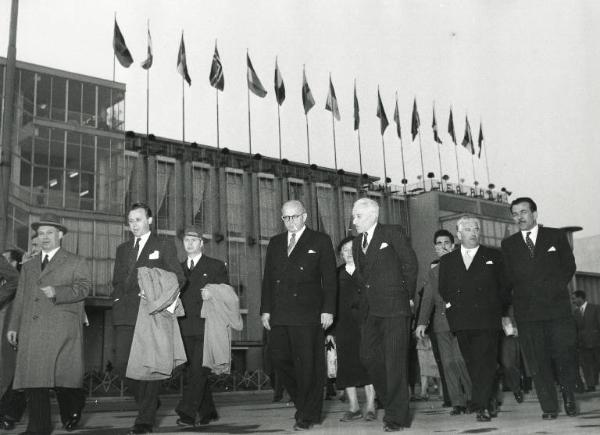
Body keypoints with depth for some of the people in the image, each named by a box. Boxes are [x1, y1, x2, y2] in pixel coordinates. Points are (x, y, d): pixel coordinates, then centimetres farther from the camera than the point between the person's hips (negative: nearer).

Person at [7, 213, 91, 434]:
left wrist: (57, 292, -22)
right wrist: (13, 326, 10)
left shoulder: (77, 263, 10)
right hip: (31, 332, 4)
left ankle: (72, 410, 20)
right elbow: (20, 299, 21)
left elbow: (83, 287, -5)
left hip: (62, 331, -4)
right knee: (33, 378, -1)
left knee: (64, 376, -7)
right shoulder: (28, 266, 24)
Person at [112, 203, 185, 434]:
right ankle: (148, 402, 18)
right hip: (126, 315, 5)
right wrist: (120, 299, 6)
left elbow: (178, 278, 3)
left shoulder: (164, 247, 8)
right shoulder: (122, 249, 22)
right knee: (122, 363, -4)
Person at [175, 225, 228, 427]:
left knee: (198, 370, -13)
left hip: (206, 328, -4)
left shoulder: (216, 266, 7)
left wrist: (212, 294, -15)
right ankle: (207, 412, 17)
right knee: (194, 371, 6)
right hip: (186, 329, 5)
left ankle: (187, 413, -15)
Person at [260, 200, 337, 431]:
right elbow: (267, 278, 16)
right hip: (279, 315, 5)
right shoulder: (275, 243, 18)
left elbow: (329, 279, 0)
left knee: (308, 364, -2)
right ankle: (303, 401, 21)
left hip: (308, 315, -4)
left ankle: (308, 415, 11)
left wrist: (328, 310, -8)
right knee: (279, 359, 0)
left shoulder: (320, 241, 5)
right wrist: (265, 309, 8)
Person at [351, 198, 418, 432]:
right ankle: (391, 401, 20)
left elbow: (410, 263, -1)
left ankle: (396, 416, 4)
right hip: (370, 311, 6)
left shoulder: (392, 233, -3)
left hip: (394, 308, -6)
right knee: (368, 356, 2)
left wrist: (408, 295, 2)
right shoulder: (357, 243, 16)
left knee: (395, 362, -4)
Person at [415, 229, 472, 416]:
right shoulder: (433, 271, 19)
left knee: (461, 360, -12)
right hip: (441, 322, 4)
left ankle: (473, 398, 2)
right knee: (448, 363, 2)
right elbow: (427, 299, 14)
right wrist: (422, 322, 7)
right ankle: (458, 402, 8)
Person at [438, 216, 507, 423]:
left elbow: (504, 286, 9)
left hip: (487, 320, -2)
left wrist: (497, 310, 3)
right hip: (461, 322, 3)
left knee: (485, 363, -10)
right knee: (472, 365, 6)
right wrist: (450, 303, 2)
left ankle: (482, 406, -9)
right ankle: (490, 403, 18)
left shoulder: (493, 256, 10)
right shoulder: (447, 260, 15)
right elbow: (443, 290, 16)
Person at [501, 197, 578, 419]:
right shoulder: (508, 244, 11)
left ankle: (569, 397, 20)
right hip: (526, 310, 1)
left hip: (557, 306, -1)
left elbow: (569, 265, 9)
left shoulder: (556, 236, 9)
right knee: (537, 361, 0)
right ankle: (549, 407, 6)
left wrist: (556, 288, -1)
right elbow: (507, 278, 9)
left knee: (564, 354, -2)